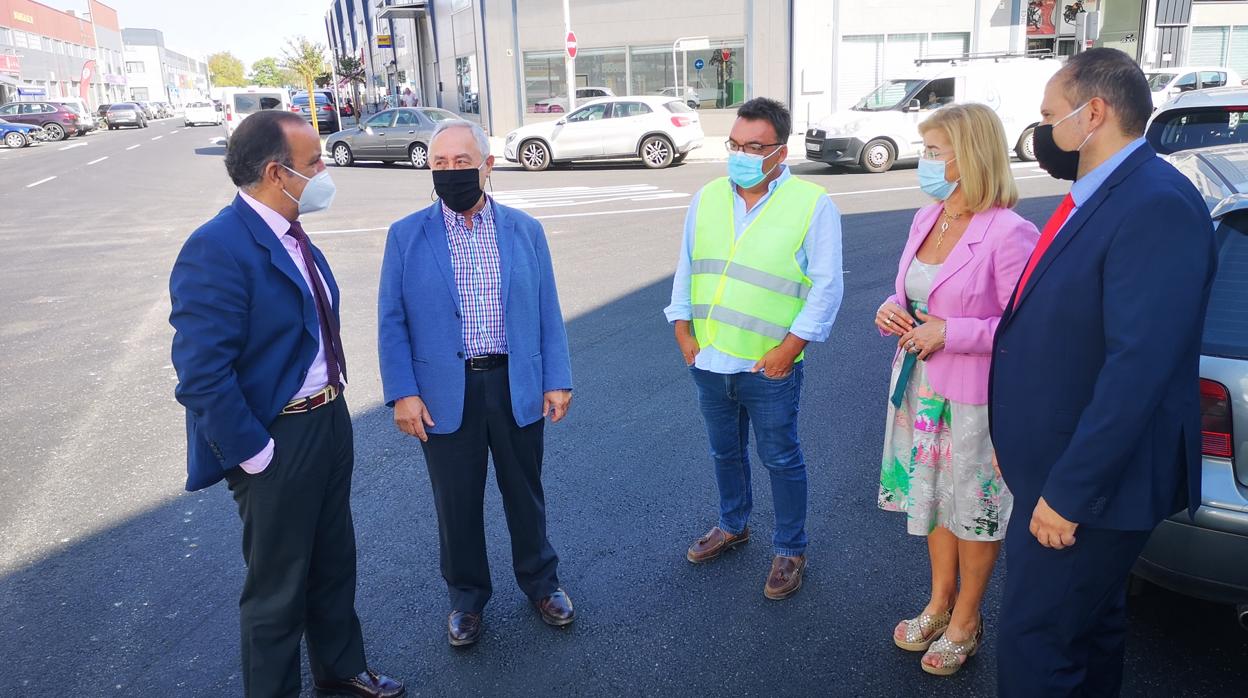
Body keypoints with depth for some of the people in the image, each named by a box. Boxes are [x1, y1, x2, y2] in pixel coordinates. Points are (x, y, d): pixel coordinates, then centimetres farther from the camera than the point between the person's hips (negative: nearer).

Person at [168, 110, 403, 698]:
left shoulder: (292, 235, 5)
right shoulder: (216, 249, -23)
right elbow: (201, 377, -26)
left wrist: (332, 406, 12)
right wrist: (256, 455, -20)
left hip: (329, 420, 9)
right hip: (279, 439, -8)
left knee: (334, 562, 24)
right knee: (277, 587, 12)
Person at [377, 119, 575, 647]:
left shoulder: (524, 230, 2)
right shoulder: (406, 236, -2)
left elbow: (547, 312, 3)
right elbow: (392, 322, -2)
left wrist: (557, 380, -1)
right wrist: (402, 394, -8)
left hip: (517, 387, 1)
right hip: (445, 394, -1)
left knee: (525, 494, 16)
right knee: (457, 504, 12)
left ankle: (540, 583, 39)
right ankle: (466, 599, 34)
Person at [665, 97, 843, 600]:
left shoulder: (812, 205, -9)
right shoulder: (707, 198, 5)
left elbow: (826, 286, -10)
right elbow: (687, 268, 10)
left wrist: (791, 346, -15)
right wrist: (683, 330, 3)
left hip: (769, 367, -4)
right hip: (708, 359, 5)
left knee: (781, 460, 9)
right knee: (725, 452, 21)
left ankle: (790, 550, 27)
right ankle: (733, 526, 43)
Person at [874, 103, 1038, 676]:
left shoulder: (1009, 233, -19)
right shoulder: (926, 220, 5)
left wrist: (950, 333, -23)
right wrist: (891, 311, -3)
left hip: (976, 398, -7)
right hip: (920, 387, 8)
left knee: (973, 509, 9)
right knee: (932, 498, 19)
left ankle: (965, 622, 30)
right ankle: (939, 604, 39)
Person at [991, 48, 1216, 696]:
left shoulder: (1157, 206, -22)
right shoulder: (1094, 196, 8)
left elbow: (1139, 368, -28)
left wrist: (1068, 494, -24)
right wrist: (1019, 442, 16)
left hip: (1089, 480, -9)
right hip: (1056, 464, 9)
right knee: (1091, 626, 25)